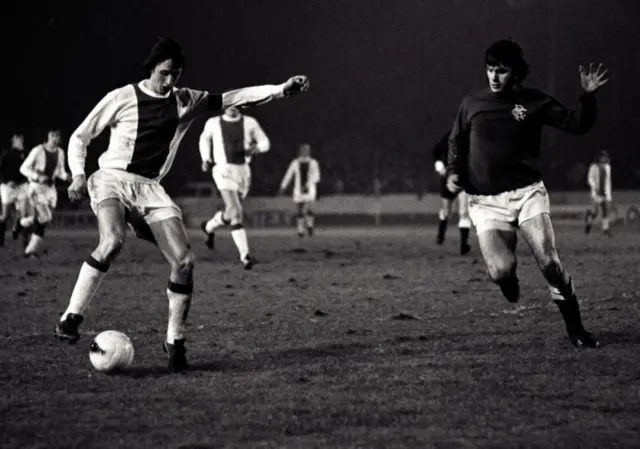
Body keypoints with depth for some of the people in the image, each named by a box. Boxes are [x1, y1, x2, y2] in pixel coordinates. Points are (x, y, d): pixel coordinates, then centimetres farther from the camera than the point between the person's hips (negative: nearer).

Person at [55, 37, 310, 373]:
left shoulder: (186, 102, 7)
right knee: (112, 242, -34)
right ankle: (70, 319, -29)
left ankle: (174, 340, 5)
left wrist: (281, 90, -8)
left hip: (150, 189, 4)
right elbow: (79, 137, 5)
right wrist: (78, 175, -10)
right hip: (112, 181, -4)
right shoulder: (122, 98, -3)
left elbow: (234, 98, 2)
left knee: (184, 260, -10)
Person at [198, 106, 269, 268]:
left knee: (232, 212, 12)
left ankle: (209, 227, 45)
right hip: (223, 169, -3)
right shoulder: (213, 123, 2)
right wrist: (206, 159, 11)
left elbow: (264, 142, 10)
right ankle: (245, 256, -21)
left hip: (243, 170, 3)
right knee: (236, 213, -18)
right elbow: (205, 138, 23)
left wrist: (255, 148, -12)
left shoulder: (249, 123, 2)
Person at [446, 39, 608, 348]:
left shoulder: (534, 102, 2)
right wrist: (453, 171, 6)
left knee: (549, 262, -16)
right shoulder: (471, 104, 8)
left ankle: (576, 330, 0)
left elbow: (577, 125, -2)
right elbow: (456, 142, 22)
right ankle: (510, 283, 23)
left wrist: (588, 96, -18)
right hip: (486, 202, 1)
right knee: (500, 272, -17)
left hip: (526, 193, -1)